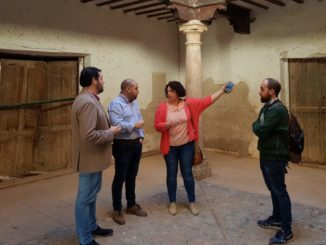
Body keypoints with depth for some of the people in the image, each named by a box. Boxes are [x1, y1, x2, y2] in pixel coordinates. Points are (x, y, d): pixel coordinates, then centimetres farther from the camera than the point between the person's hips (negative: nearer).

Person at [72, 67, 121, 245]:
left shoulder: (87, 99, 11)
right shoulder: (88, 103, -24)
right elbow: (89, 135, -32)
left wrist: (108, 129, 8)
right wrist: (111, 133, -18)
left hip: (93, 157, 11)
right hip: (90, 158, -11)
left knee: (91, 195, 21)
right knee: (86, 198, 2)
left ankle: (92, 227, 37)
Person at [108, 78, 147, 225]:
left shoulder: (134, 103, 14)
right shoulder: (116, 104, -14)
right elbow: (117, 125, -25)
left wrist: (141, 136, 3)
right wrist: (135, 125, -15)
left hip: (136, 144, 8)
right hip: (123, 145, -8)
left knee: (132, 176, 16)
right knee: (120, 178, 1)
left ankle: (131, 205, 29)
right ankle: (117, 210, 13)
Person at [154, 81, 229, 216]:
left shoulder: (188, 103, -3)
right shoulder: (162, 107, -5)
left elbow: (206, 101, -4)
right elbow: (157, 125, -8)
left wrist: (221, 91, -7)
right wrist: (167, 125, -27)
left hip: (186, 145, 0)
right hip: (170, 146, 0)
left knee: (187, 173, 7)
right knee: (171, 174, 8)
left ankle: (192, 202, 21)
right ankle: (172, 203, 22)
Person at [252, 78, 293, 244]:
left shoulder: (277, 109, -21)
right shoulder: (267, 107, 12)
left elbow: (260, 131, -23)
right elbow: (259, 128, 13)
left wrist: (255, 125, -5)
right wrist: (257, 126, -7)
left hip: (275, 157, -10)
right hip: (267, 155, 10)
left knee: (280, 191, -2)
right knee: (273, 189, 20)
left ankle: (286, 231, 8)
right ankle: (277, 218, 35)